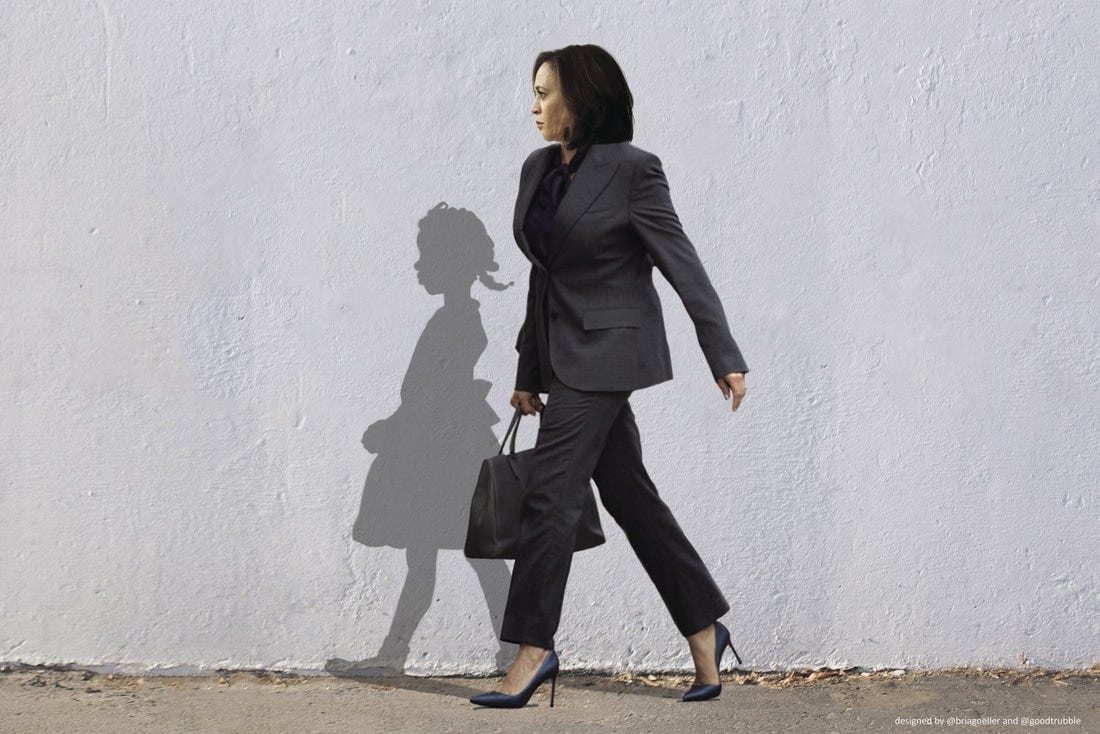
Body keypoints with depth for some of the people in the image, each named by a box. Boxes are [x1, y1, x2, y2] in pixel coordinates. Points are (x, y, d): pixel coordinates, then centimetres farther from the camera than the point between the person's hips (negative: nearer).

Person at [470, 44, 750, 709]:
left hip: (607, 349, -8)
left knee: (551, 494, -9)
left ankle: (534, 649, 0)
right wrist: (529, 373, 19)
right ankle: (705, 632, 21)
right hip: (566, 353, 8)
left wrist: (726, 357, -12)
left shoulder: (632, 170, -12)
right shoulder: (538, 169, 10)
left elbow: (683, 265, -11)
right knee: (629, 494, 11)